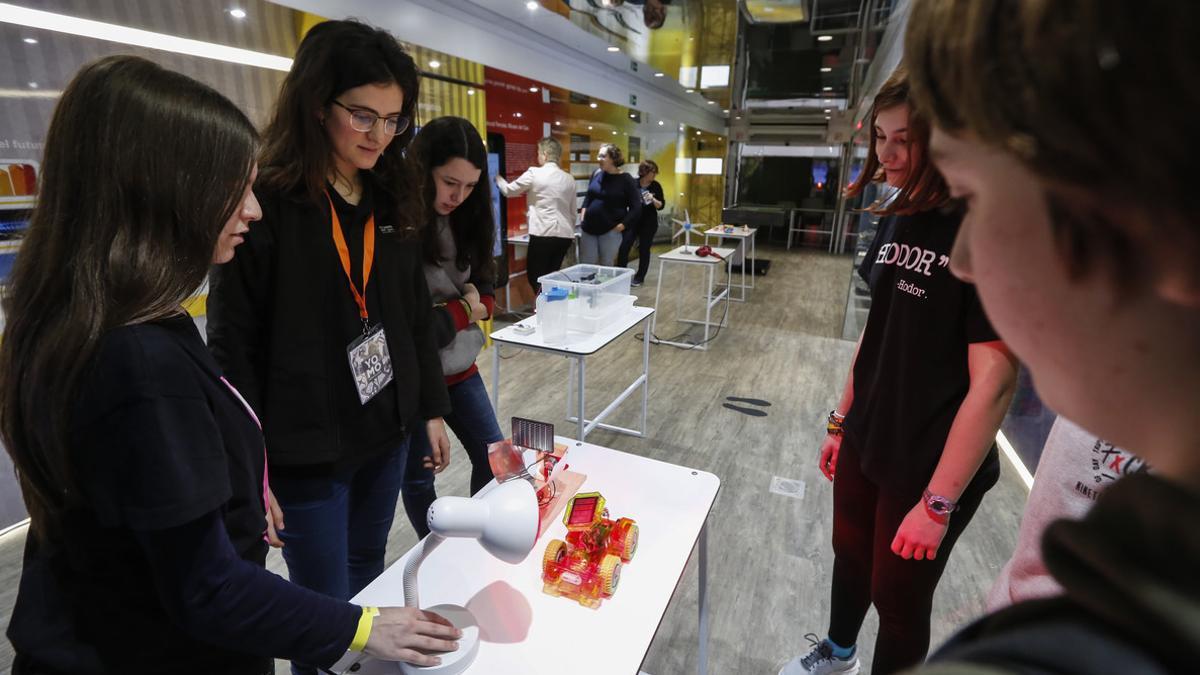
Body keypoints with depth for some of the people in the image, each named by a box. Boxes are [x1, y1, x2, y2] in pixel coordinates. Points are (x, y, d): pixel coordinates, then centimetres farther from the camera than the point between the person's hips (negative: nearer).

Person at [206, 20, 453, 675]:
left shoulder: (393, 199, 4)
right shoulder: (267, 203, -14)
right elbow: (233, 343, -11)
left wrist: (432, 407, 9)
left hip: (387, 431, 5)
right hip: (306, 448, -5)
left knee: (369, 578, 23)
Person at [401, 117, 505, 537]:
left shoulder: (464, 219, 1)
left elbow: (486, 292, 7)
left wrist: (474, 305, -15)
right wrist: (462, 311, -13)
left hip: (460, 367, 6)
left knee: (495, 459, 14)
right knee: (418, 479, 13)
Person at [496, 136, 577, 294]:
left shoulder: (534, 173, -5)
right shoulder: (569, 178, 9)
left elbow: (508, 191, 8)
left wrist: (497, 177, 29)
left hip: (543, 234, -5)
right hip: (564, 235, 5)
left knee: (535, 276, 5)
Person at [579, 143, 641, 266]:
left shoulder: (626, 180, -8)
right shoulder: (596, 174, 6)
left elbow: (636, 208, -8)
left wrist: (622, 225, -12)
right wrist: (583, 216, 9)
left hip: (610, 231, -4)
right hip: (589, 228, 5)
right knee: (585, 265, 5)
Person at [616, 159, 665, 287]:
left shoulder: (656, 186, -3)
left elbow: (661, 206, -3)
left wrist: (653, 200, -20)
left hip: (649, 223, 0)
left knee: (644, 250, 7)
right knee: (623, 248, -6)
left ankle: (640, 277, 20)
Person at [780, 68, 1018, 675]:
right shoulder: (902, 218, 3)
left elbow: (993, 381, -21)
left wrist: (938, 503, -18)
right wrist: (842, 420, 12)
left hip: (929, 463, -7)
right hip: (866, 441, 7)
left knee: (899, 596, 13)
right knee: (850, 554, 24)